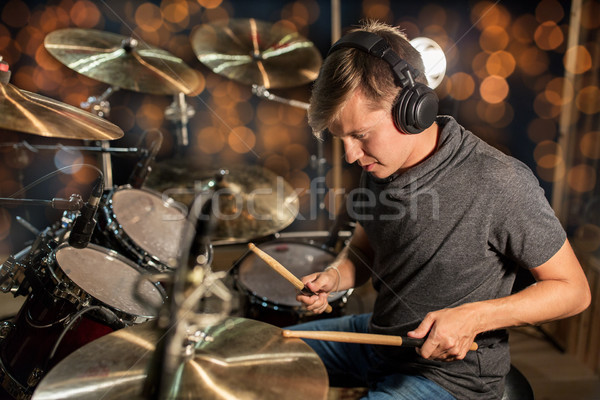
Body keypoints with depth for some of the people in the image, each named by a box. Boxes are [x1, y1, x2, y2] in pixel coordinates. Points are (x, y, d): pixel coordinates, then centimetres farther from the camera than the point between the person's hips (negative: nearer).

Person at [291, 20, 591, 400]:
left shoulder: (500, 183, -27)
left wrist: (474, 317, -27)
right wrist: (334, 277, -13)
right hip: (379, 334, 7)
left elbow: (574, 289, -15)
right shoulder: (379, 165, -7)